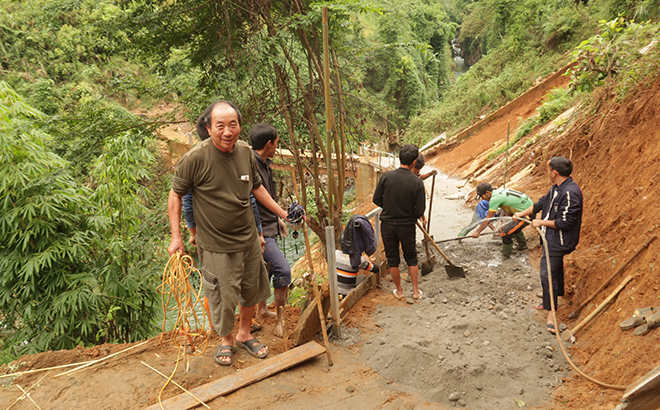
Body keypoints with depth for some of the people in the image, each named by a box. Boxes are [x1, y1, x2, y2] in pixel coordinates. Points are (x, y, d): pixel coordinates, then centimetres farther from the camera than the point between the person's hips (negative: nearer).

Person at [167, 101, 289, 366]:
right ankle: (226, 339, 36)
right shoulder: (196, 158, -19)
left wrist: (282, 212, 13)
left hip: (248, 239, 5)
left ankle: (244, 334, 44)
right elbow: (175, 194, -8)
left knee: (251, 290, 19)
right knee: (223, 297, 7)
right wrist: (176, 236, -11)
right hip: (216, 246, -5)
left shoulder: (246, 152, -4)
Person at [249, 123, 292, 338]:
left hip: (269, 228, 11)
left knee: (266, 270, 21)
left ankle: (262, 310, 38)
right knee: (283, 269, -17)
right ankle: (279, 320, -6)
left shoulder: (265, 164, 11)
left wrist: (277, 218, 27)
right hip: (260, 231, -11)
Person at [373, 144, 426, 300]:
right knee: (411, 258, 19)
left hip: (387, 224, 1)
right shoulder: (417, 182, -15)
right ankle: (416, 291, 27)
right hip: (407, 226, 0)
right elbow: (420, 211, -11)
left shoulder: (387, 176, -13)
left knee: (392, 259, 15)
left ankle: (399, 291, 28)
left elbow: (377, 199, -4)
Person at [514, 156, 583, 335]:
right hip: (551, 239, 10)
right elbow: (541, 203, 22)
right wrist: (522, 213, 24)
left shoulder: (570, 193, -25)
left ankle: (551, 315, -4)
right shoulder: (556, 188, 6)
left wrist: (542, 222, -15)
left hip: (559, 242, -10)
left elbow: (565, 223, -26)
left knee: (548, 273, -10)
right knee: (555, 270, 22)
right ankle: (549, 301, 38)